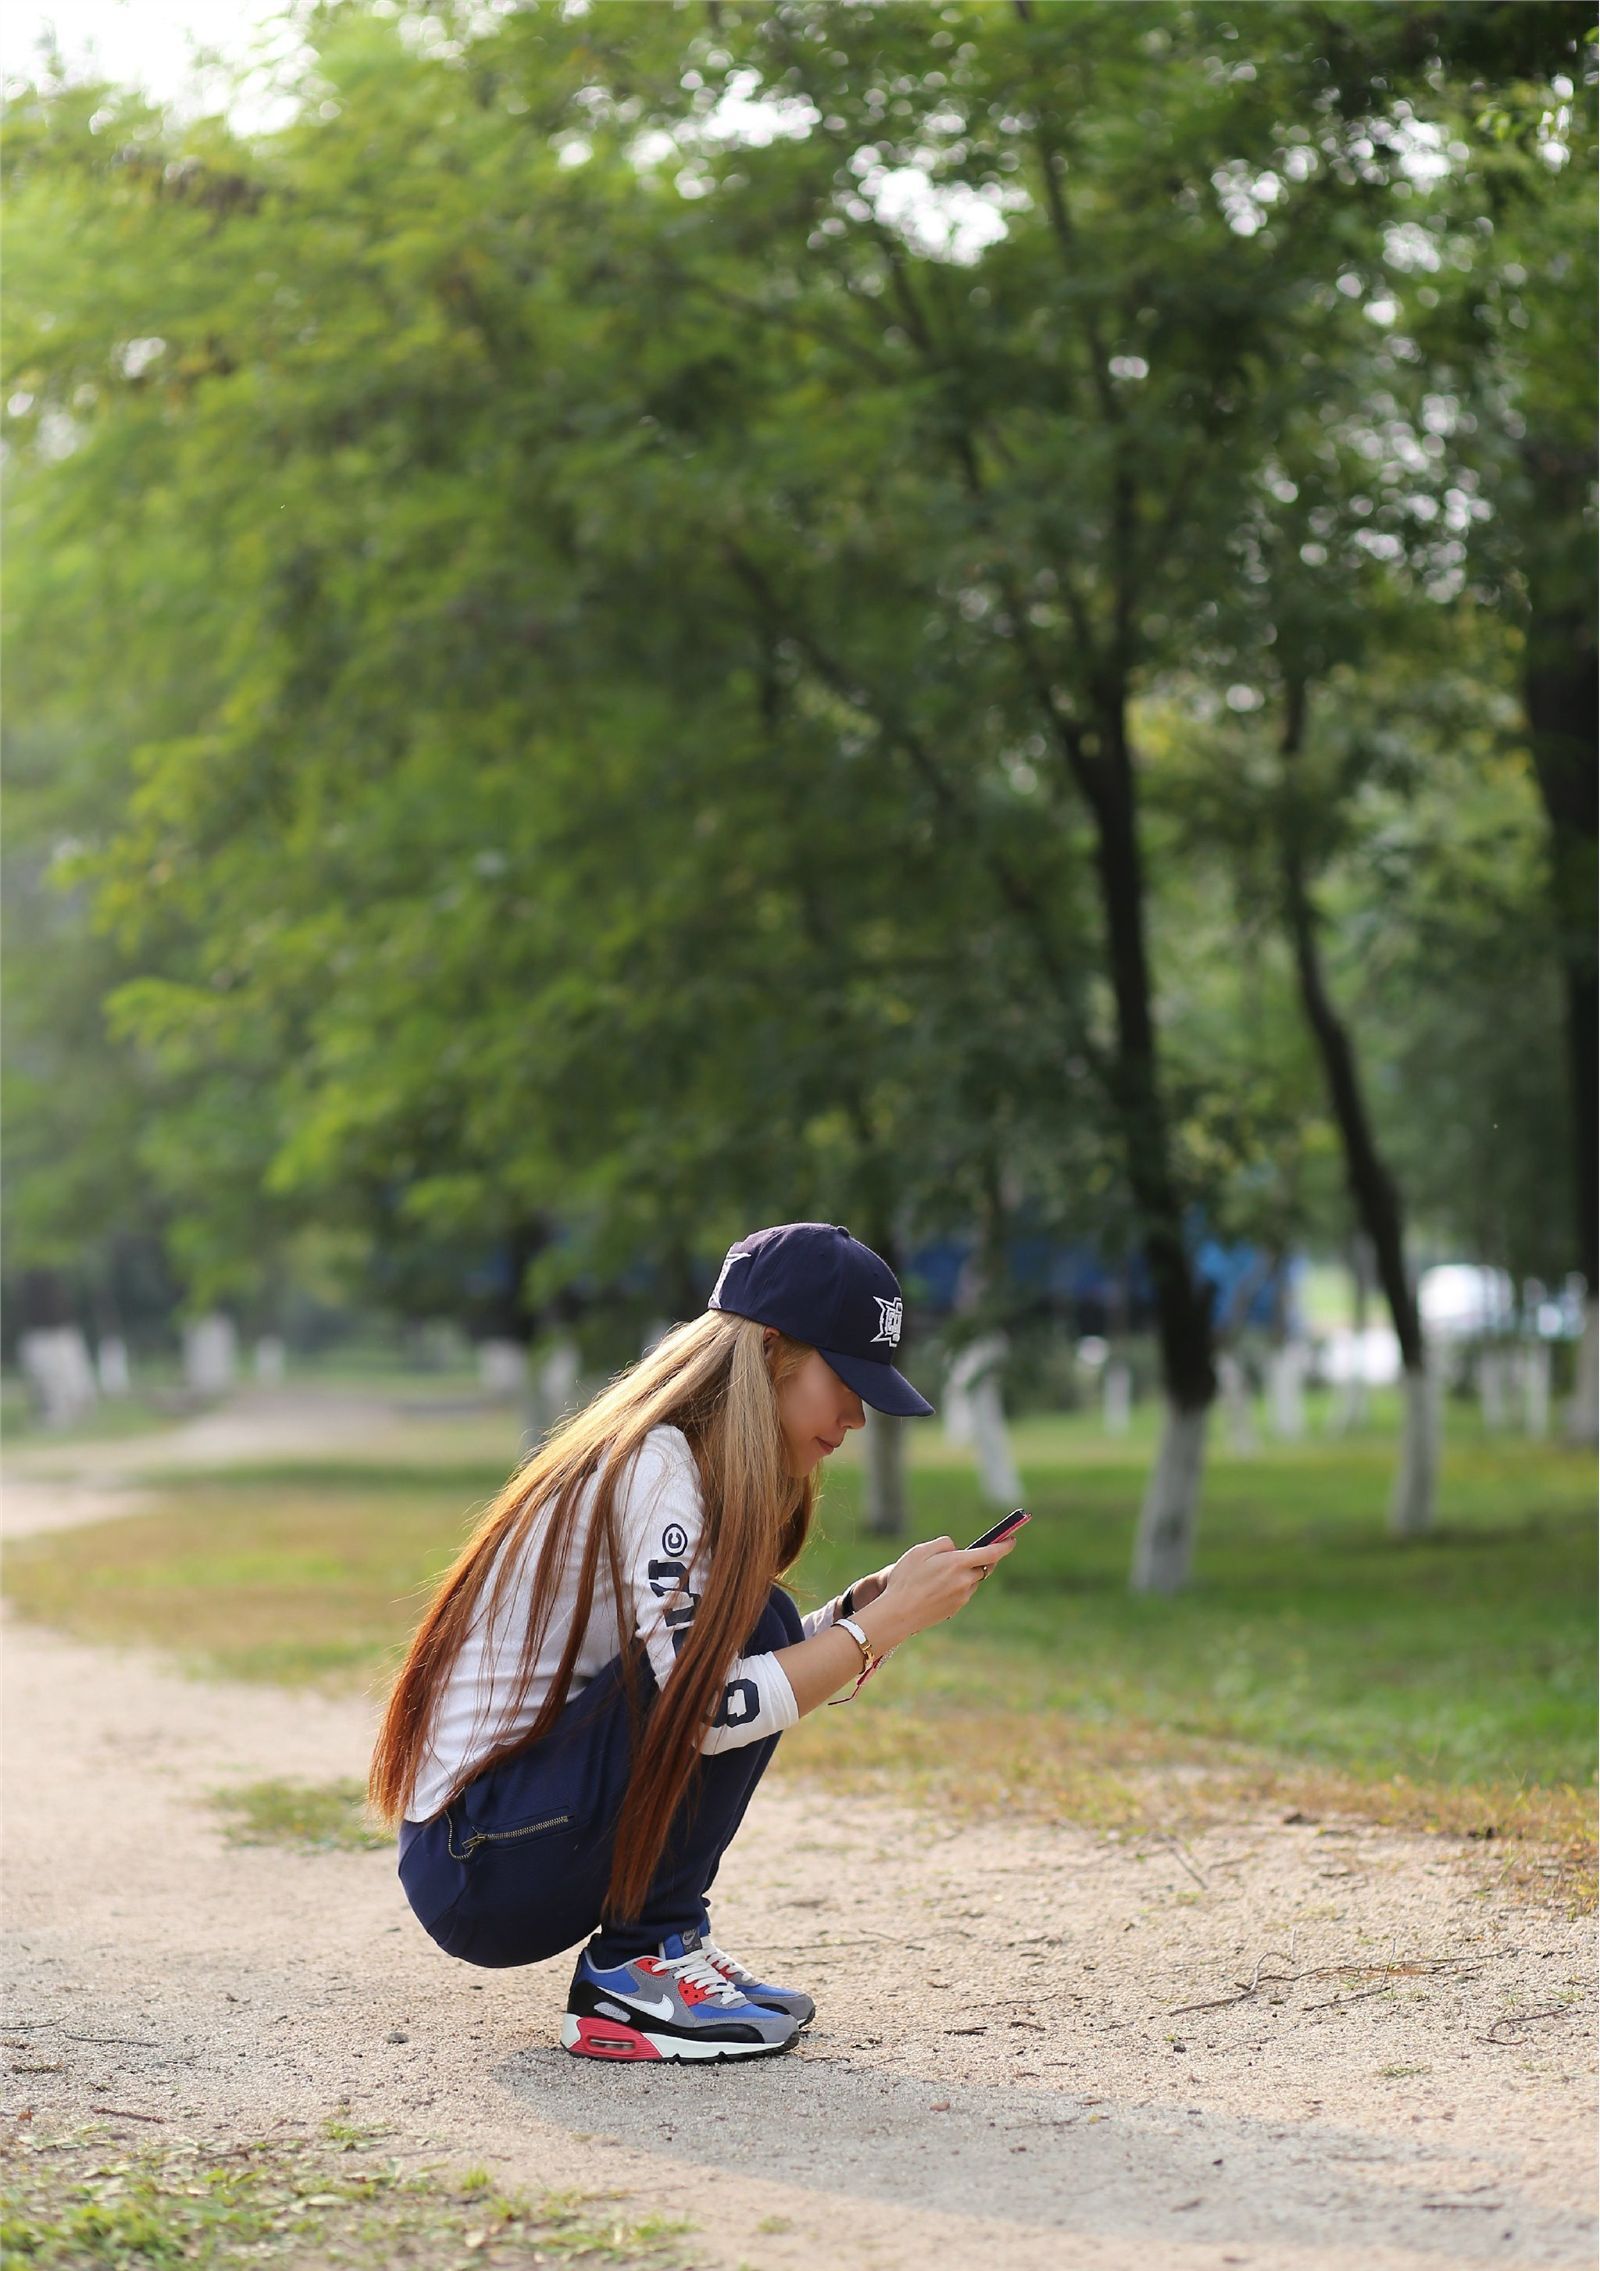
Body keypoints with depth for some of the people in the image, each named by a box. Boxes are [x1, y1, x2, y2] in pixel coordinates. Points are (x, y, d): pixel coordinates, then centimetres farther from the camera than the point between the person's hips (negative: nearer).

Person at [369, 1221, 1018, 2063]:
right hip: (474, 1866, -10)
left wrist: (873, 1598, -2)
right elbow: (708, 1709, -26)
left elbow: (774, 1674, 13)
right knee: (751, 1625, -18)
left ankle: (661, 1944, 6)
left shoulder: (698, 1466, 12)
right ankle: (636, 1966, -12)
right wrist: (886, 1621, -19)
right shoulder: (650, 1466, -17)